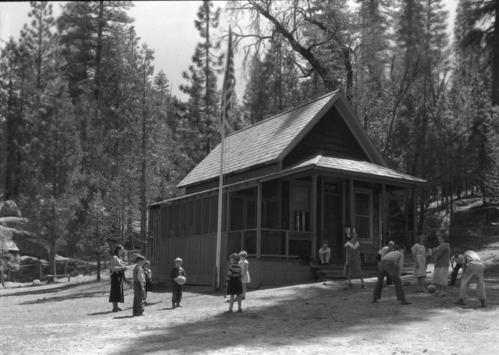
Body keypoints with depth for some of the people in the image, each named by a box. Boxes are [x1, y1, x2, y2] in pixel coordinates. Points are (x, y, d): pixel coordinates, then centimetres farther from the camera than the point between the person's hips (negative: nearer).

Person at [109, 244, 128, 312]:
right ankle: (114, 307, -8)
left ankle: (116, 306, 16)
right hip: (116, 276, -10)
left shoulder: (120, 258, 17)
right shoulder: (114, 257, -12)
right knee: (115, 291, -9)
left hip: (120, 276, 10)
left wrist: (124, 268, 8)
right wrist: (121, 268, -19)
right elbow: (112, 268, -20)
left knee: (119, 291, 10)